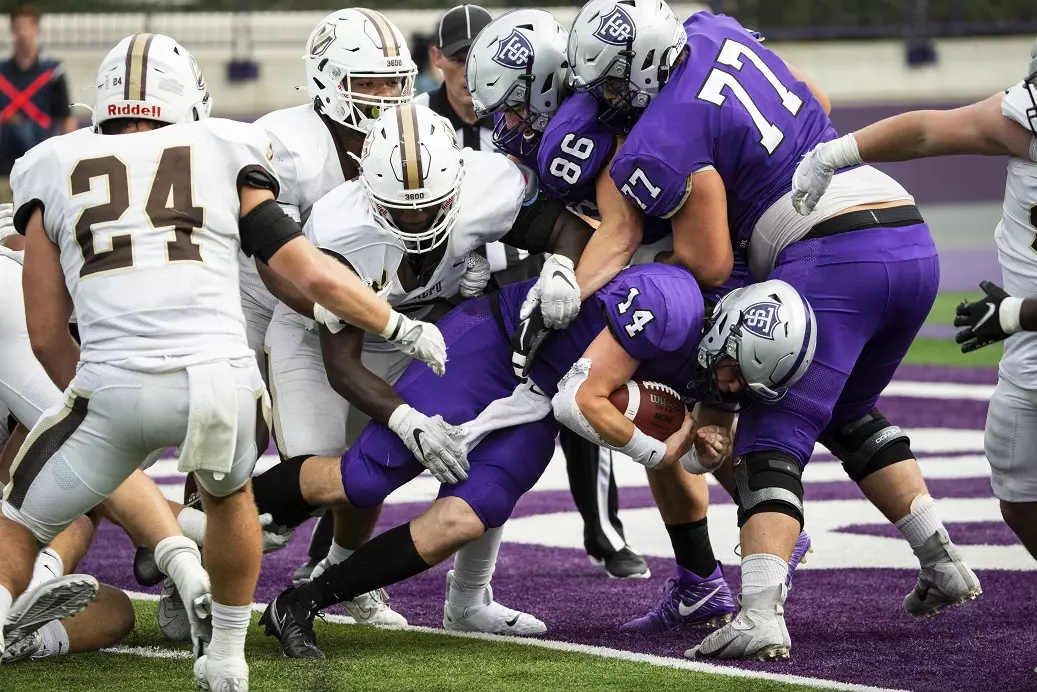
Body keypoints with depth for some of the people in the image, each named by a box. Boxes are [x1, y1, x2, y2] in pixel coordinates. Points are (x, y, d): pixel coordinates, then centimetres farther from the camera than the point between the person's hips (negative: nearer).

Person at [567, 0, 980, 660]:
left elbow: (711, 265, -6)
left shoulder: (662, 146, -8)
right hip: (914, 241, 8)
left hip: (831, 259, -8)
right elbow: (818, 104, 28)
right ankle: (942, 561, 23)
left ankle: (762, 613, -20)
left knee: (772, 442, -4)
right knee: (850, 413, 28)